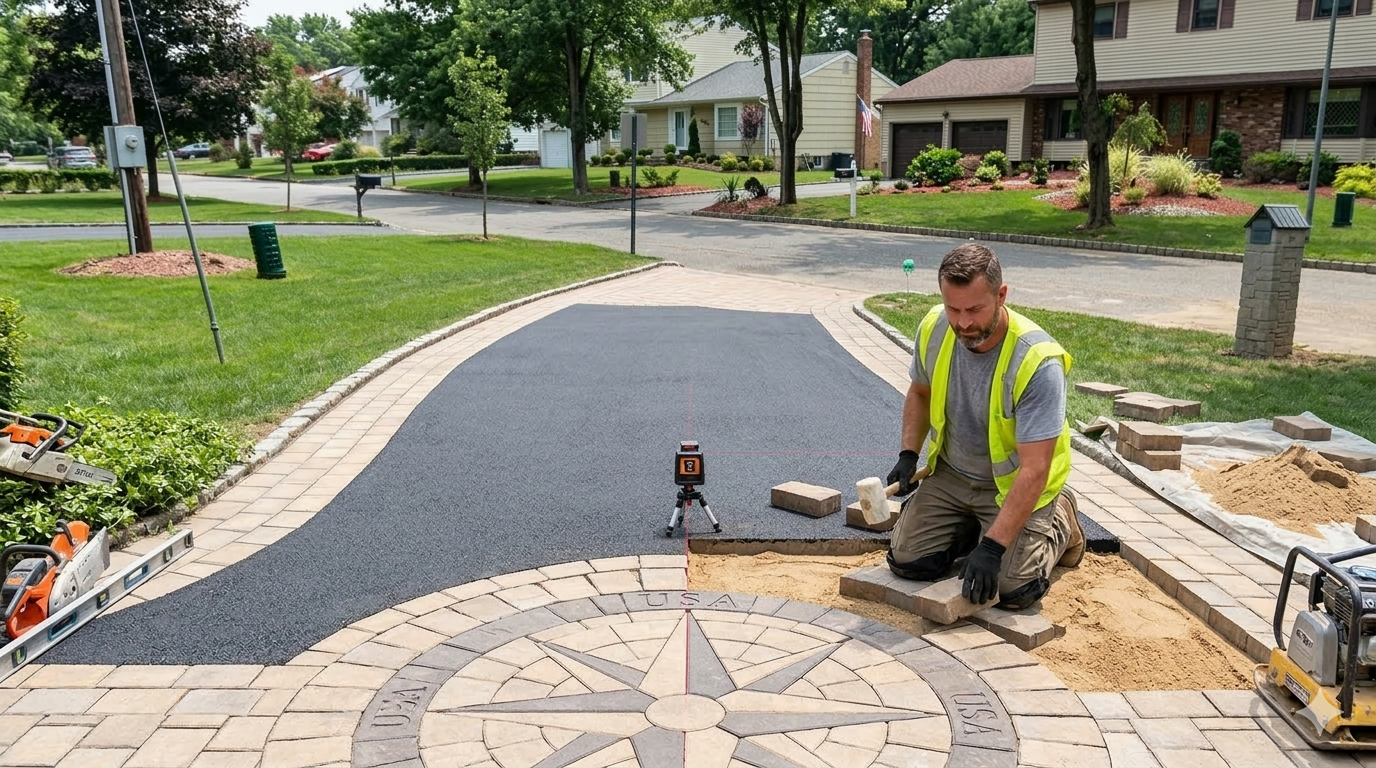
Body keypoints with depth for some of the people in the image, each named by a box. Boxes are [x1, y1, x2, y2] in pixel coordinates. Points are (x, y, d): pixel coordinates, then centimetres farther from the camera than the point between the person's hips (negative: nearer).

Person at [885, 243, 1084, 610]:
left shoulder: (1038, 362, -31)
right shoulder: (933, 328, -15)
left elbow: (1034, 470, -31)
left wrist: (991, 546, -36)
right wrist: (908, 455, -5)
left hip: (1014, 484, -4)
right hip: (951, 474, 5)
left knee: (1011, 589, -16)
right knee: (907, 561, -7)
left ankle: (1059, 523, 15)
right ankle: (970, 526, 23)